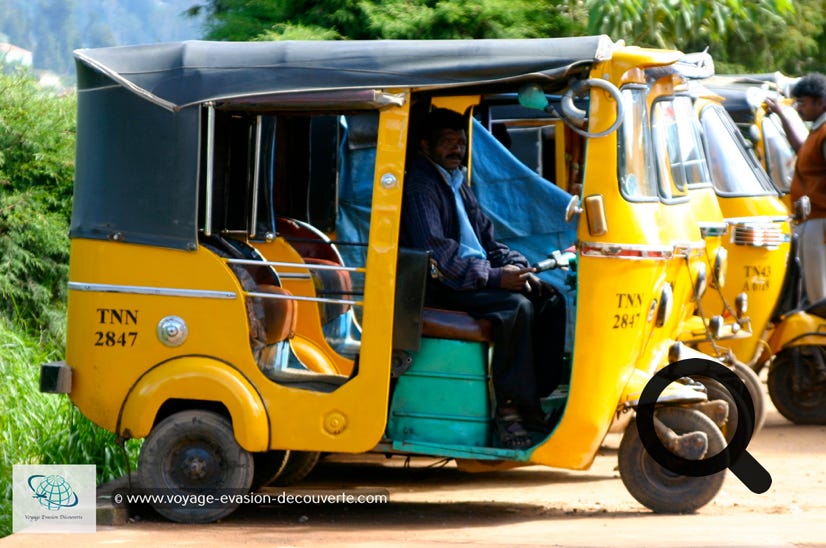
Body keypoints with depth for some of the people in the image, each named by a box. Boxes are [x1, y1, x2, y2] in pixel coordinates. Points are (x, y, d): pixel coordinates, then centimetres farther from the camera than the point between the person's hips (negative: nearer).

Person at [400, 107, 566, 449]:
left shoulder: (458, 184, 22)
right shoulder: (421, 185, -8)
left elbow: (485, 239, 23)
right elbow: (436, 252, -19)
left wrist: (516, 267, 2)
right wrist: (494, 277, -23)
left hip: (475, 276, 9)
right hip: (439, 288, -9)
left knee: (549, 299, -6)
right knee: (516, 306, -30)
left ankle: (539, 395, -12)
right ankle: (510, 407, -29)